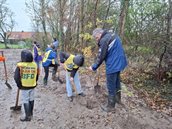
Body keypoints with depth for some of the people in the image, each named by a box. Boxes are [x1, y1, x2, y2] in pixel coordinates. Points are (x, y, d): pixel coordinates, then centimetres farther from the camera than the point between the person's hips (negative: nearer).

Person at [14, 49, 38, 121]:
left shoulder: (20, 65, -16)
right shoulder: (35, 65, -4)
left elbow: (16, 77, -15)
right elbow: (36, 76, 4)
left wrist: (19, 85, -1)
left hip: (24, 87, -4)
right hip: (32, 86, 4)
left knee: (25, 101, 7)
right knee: (31, 99, 18)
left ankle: (28, 116, 14)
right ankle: (31, 113, 35)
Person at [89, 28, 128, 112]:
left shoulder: (104, 40, -19)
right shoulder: (112, 35, 10)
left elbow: (101, 56, -16)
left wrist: (94, 67, -4)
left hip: (113, 65, -10)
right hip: (119, 62, 10)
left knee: (111, 86, 4)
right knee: (117, 82, 24)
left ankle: (110, 106, 18)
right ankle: (118, 98, 42)